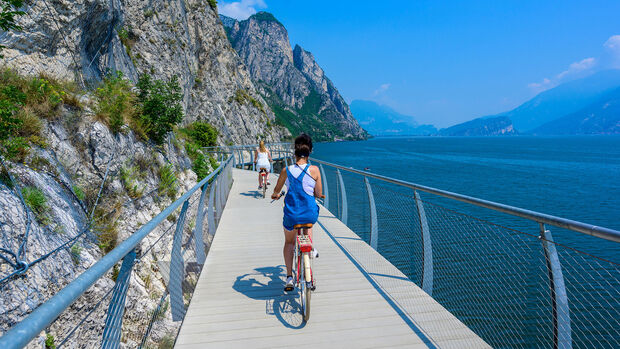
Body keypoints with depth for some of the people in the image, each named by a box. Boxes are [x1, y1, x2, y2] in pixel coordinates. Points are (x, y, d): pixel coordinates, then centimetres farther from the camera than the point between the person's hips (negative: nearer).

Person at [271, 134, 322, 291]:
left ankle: (289, 277, 23)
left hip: (291, 216, 0)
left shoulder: (286, 170, -6)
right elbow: (319, 194, 0)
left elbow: (277, 190, 12)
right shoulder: (314, 170, -9)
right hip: (310, 214, 0)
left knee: (289, 242, 26)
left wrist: (275, 195, 36)